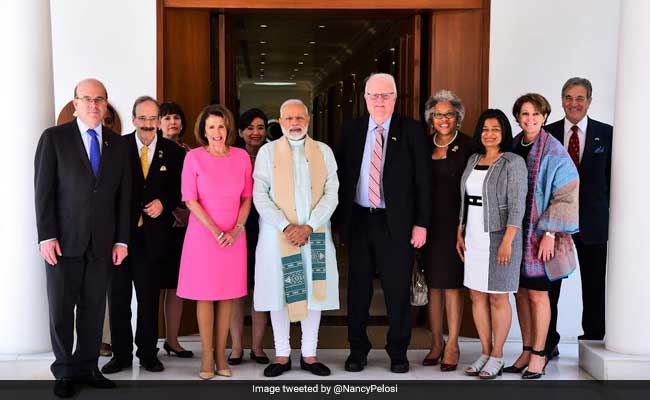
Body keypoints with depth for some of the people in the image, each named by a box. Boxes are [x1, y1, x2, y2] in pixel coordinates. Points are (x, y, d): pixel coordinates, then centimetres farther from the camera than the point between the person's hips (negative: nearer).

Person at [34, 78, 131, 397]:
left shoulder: (118, 144, 9)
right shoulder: (54, 137, -1)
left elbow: (124, 196, 8)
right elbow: (43, 190, -4)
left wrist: (121, 239, 3)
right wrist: (47, 236, -10)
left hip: (102, 243, 3)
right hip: (64, 240, -2)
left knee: (94, 308, 8)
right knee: (61, 309, 6)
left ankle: (87, 367, 21)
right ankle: (64, 371, 21)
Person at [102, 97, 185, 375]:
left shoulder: (172, 152, 3)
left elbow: (178, 189, 9)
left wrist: (164, 203, -10)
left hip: (152, 234, 1)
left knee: (149, 298, 10)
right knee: (118, 296, 7)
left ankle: (147, 354, 23)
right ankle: (121, 354, 20)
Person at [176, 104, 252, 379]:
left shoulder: (241, 156, 4)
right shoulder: (193, 157, -3)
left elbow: (247, 197, 7)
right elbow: (190, 199, -5)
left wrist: (237, 229, -7)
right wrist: (215, 231, -12)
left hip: (234, 236, 2)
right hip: (203, 233, -2)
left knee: (227, 296, 6)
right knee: (205, 295, 2)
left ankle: (220, 355, 15)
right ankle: (207, 357, 11)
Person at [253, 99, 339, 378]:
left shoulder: (324, 151, 8)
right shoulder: (267, 151, 5)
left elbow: (331, 194, 1)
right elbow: (260, 196, -3)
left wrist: (308, 226, -11)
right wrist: (285, 227, -13)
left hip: (315, 234, 1)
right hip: (277, 233, -1)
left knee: (313, 293, 5)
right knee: (279, 294, 4)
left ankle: (309, 355, 17)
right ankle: (282, 356, 15)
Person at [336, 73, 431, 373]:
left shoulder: (411, 131, -1)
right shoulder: (351, 129, 7)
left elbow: (423, 180, -2)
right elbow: (341, 176, 7)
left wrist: (421, 223, -7)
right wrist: (340, 219, 3)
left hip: (396, 222, -2)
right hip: (359, 221, 3)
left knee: (397, 290, 5)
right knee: (358, 289, 10)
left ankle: (398, 352, 21)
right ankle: (357, 350, 24)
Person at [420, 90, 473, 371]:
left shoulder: (466, 147, -3)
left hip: (454, 223, -4)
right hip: (429, 223, 4)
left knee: (452, 284, 1)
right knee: (433, 284, 8)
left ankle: (452, 345, 10)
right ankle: (436, 343, 18)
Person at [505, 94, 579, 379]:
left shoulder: (554, 152, -8)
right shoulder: (513, 147, 7)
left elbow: (565, 195, -10)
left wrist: (550, 232, -16)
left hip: (539, 234, -5)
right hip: (515, 232, 5)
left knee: (537, 293, 1)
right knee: (520, 291, 10)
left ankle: (538, 354, 13)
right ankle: (527, 350, 22)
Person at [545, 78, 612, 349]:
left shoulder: (606, 133, 3)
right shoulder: (547, 133, 4)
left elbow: (612, 176, 4)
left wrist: (611, 213, -2)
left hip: (592, 221, 0)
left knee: (594, 285, 9)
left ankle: (594, 340, 24)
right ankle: (548, 343, 16)